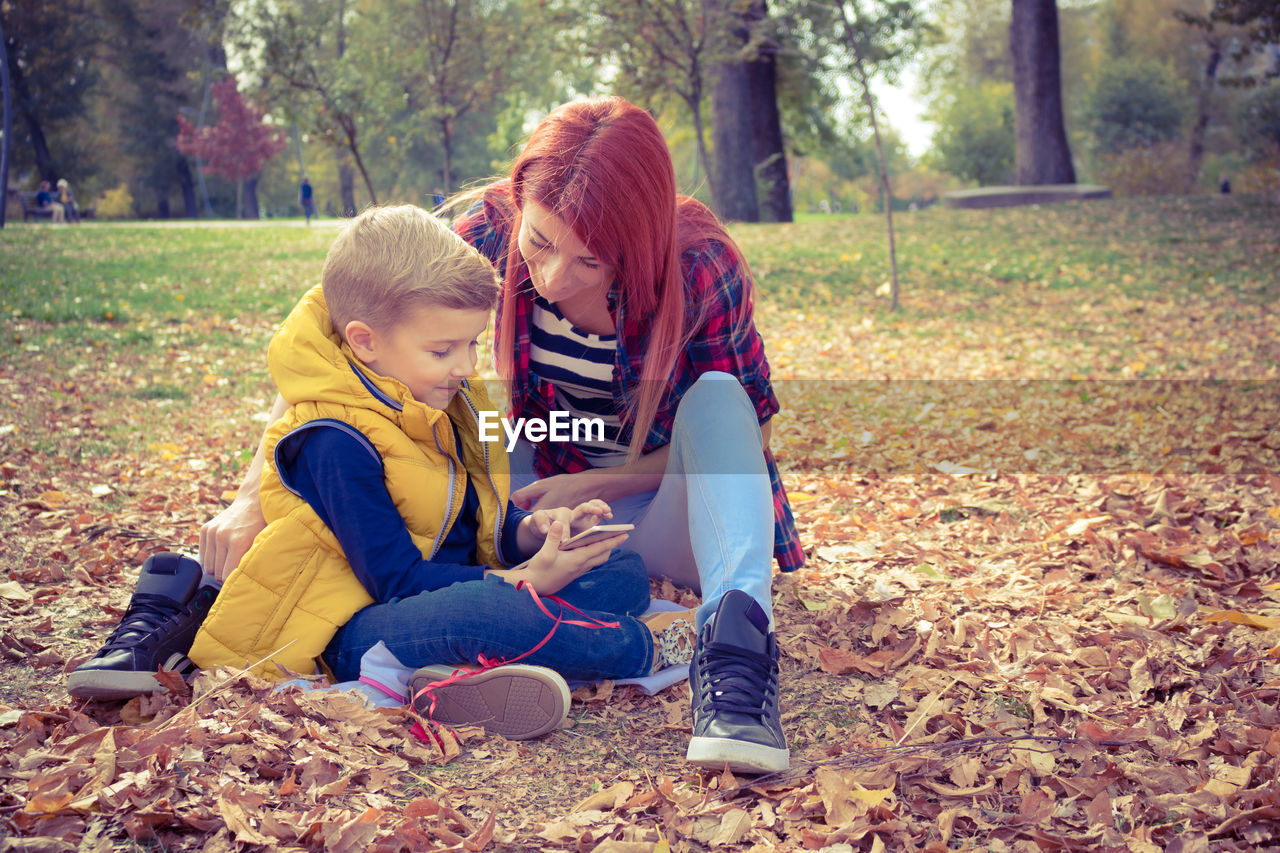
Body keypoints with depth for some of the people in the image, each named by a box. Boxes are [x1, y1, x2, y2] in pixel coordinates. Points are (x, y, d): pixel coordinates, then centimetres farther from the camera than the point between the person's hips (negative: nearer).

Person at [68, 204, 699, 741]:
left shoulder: (444, 404, 9)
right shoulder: (336, 443, -19)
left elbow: (478, 518, 16)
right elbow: (395, 578, -21)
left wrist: (528, 532, -7)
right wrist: (525, 582, -24)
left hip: (448, 593, 10)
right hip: (352, 634, -9)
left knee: (625, 574, -6)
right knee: (499, 615, -41)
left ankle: (470, 672, -29)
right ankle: (642, 648, -15)